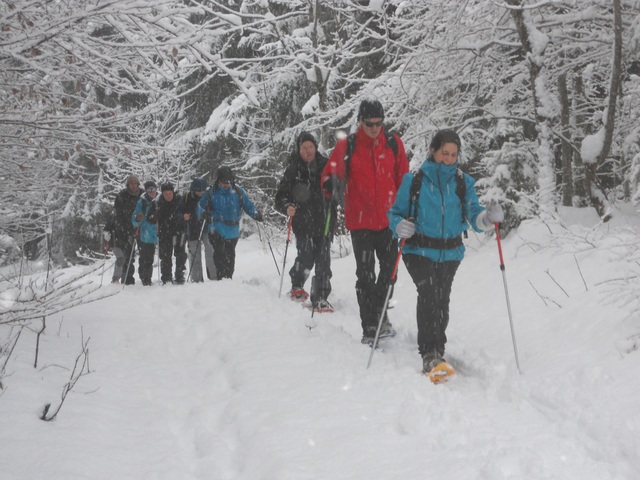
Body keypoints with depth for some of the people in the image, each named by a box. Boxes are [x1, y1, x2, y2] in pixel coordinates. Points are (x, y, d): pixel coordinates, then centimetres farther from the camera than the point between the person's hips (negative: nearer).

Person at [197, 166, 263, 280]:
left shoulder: (238, 192, 3)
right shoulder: (211, 192, 0)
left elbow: (248, 205, 7)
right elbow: (200, 207, 3)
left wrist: (256, 214, -13)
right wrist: (203, 213, -20)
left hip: (233, 231, 3)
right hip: (216, 229, -2)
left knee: (230, 255, 13)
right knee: (219, 254, -17)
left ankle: (228, 278, 25)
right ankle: (220, 278, -17)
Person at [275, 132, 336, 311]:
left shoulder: (325, 165, 4)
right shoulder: (293, 170, 1)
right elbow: (280, 197, 2)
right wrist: (287, 207, -18)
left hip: (324, 221, 2)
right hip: (303, 222, -2)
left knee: (323, 259, -5)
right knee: (306, 257, -13)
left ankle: (320, 298, 3)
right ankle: (297, 286, 17)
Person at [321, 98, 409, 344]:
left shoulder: (393, 143, 4)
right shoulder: (347, 145, -2)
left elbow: (403, 179, 8)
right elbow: (331, 171, -10)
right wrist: (331, 182, -33)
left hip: (388, 219, 2)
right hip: (360, 220, -2)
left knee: (390, 267, 9)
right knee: (365, 274, 1)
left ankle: (379, 311, 32)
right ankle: (370, 327, 9)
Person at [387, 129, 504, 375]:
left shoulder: (464, 182, 3)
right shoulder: (413, 180, -3)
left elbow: (473, 216, -4)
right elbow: (396, 213, 2)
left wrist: (488, 218, -26)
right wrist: (400, 226, -21)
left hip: (450, 252, 3)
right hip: (419, 250, -3)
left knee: (441, 301, 7)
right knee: (428, 292, -23)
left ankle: (437, 349, 27)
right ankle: (429, 352, -20)